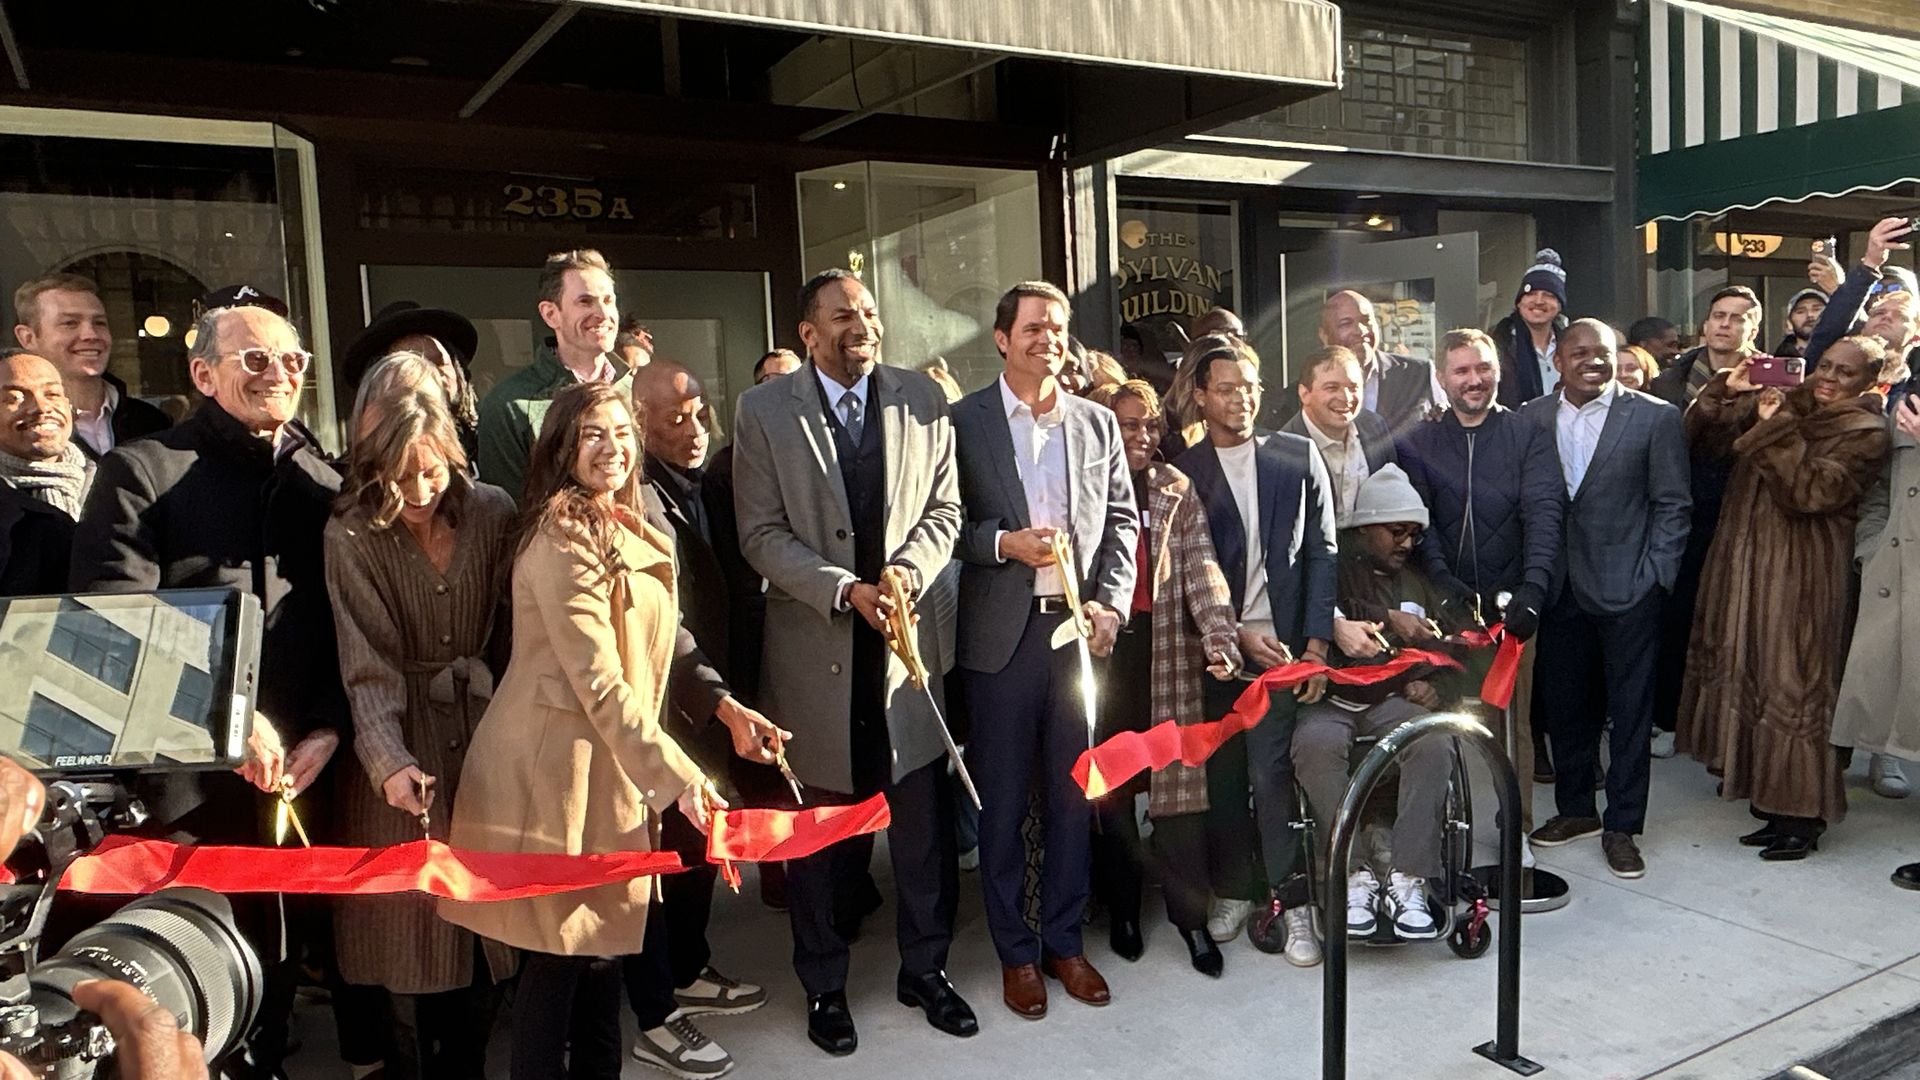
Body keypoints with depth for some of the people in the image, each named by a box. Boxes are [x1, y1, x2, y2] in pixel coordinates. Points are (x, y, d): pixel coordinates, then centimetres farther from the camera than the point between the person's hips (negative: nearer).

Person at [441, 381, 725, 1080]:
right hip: (561, 766, -9)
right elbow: (598, 681, -20)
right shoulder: (564, 537, -15)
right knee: (558, 954, 3)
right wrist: (675, 774, -19)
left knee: (600, 943, 16)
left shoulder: (624, 532, 16)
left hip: (609, 766, 9)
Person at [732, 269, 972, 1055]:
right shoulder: (764, 411, -4)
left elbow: (944, 507, 5)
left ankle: (925, 968, 30)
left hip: (905, 642, 2)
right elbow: (762, 533, -7)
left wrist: (909, 569, -14)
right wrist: (845, 590, -18)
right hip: (813, 648, -2)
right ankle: (823, 985, 29)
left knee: (924, 820, 9)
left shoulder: (923, 401, 4)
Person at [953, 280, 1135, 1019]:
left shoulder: (1098, 423, 10)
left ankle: (1064, 939, 27)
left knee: (1072, 792, 11)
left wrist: (1111, 603, -3)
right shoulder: (964, 422, -1)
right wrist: (1003, 543, -17)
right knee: (1002, 798, 7)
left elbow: (1122, 520, 9)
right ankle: (1015, 950, 22)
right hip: (1002, 632, -3)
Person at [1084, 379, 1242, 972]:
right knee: (1110, 784, 7)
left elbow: (1201, 567, -4)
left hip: (1166, 649, 1)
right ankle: (1122, 907, 22)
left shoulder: (1178, 490, 6)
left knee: (1174, 779, 4)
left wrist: (1220, 639, -17)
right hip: (1101, 645, -1)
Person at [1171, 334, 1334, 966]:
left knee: (1270, 771, -8)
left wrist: (1316, 641, -4)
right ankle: (1233, 889, 23)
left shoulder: (1299, 457, 8)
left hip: (1285, 642, -1)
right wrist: (1237, 634, -8)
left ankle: (1290, 901, 4)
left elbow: (1321, 552, 4)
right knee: (1222, 774, 7)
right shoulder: (1184, 474, 5)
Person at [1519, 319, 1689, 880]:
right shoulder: (1530, 419, 5)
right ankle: (1575, 808, 29)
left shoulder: (1655, 417, -2)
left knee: (1630, 709, 4)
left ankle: (1622, 826, 15)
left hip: (1627, 587, -3)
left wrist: (1654, 577, -8)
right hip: (1559, 587, 3)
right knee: (1564, 705, 13)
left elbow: (1672, 504, -2)